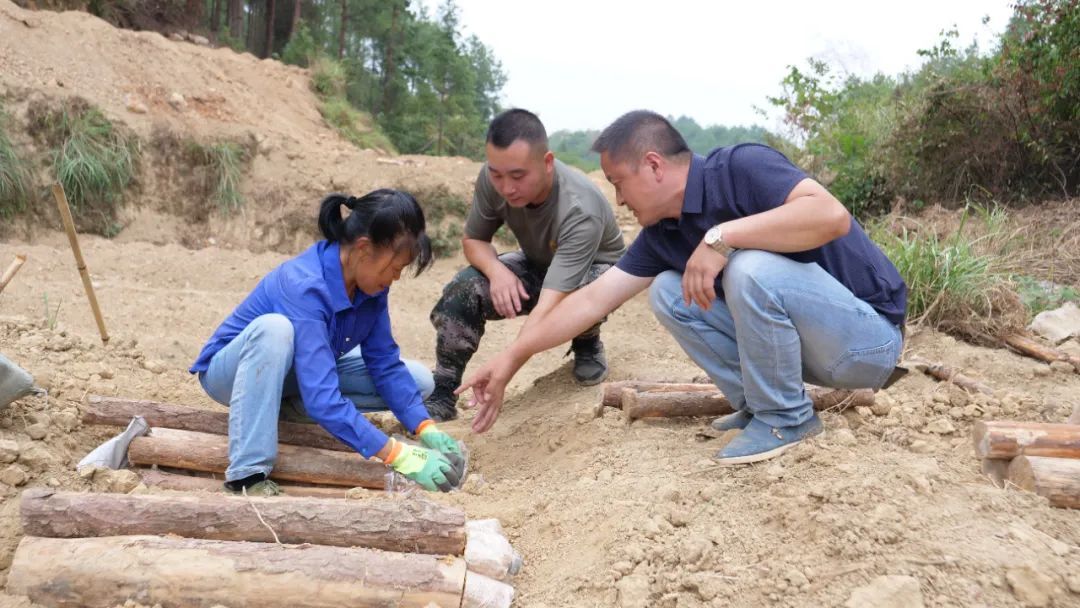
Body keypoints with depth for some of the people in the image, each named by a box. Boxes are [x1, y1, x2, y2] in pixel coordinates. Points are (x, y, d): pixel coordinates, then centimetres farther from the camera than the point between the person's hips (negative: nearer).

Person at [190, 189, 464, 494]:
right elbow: (322, 399, -43)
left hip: (300, 373, 7)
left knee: (419, 380, -7)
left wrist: (427, 429, -22)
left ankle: (290, 403, -1)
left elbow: (385, 363, -11)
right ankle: (247, 471, -33)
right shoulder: (304, 287, -37)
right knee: (274, 328, -41)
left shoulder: (370, 283, -15)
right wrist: (399, 456, -45)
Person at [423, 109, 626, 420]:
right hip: (538, 265, 4)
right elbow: (473, 240, -9)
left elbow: (550, 304, -48)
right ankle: (441, 396, -12)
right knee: (463, 289, -24)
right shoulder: (492, 180, -25)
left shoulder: (581, 210, -40)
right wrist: (496, 270, -33)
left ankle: (587, 345, -2)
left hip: (595, 268, -4)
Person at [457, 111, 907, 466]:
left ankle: (784, 417, -11)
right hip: (805, 342, 7)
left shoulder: (741, 168, -21)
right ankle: (757, 406, 2)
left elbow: (832, 215, -36)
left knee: (751, 268, -33)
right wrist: (513, 357, 2)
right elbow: (592, 300, 3)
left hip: (866, 332, -7)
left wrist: (722, 236, -36)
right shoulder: (662, 233, 1)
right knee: (668, 292, -1)